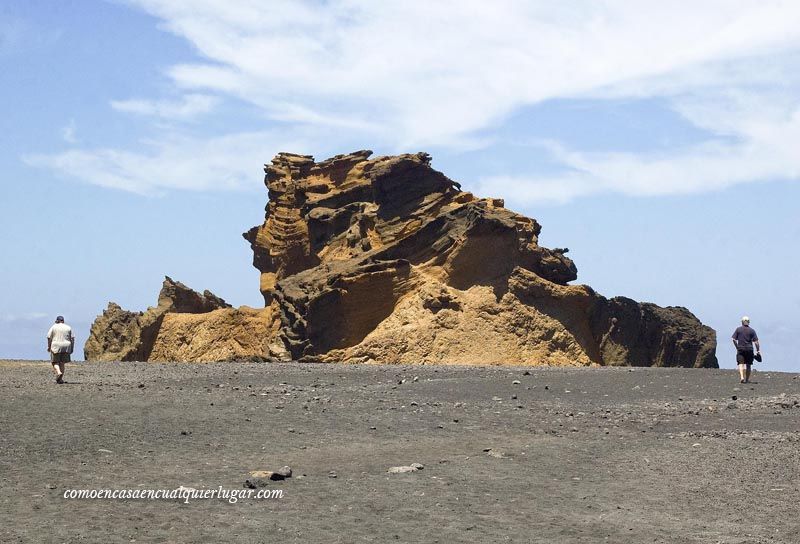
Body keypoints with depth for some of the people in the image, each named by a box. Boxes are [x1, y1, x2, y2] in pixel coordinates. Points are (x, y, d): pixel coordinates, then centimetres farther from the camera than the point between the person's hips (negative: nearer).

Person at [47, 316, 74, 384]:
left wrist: (49, 347, 5)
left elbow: (49, 337, -2)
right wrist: (72, 348, 8)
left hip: (56, 347, -2)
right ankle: (60, 379, 6)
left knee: (55, 362, 5)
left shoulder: (54, 327, 1)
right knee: (62, 363, 8)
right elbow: (72, 338, 4)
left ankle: (58, 372, -22)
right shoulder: (68, 328, 7)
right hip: (66, 347, 2)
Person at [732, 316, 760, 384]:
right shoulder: (752, 330, 1)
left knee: (741, 364, -4)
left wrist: (737, 347, 13)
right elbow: (756, 341, -4)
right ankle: (747, 379, 15)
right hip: (749, 349, 1)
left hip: (740, 349, -1)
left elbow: (734, 340, 0)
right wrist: (758, 350, 2)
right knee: (748, 365, 10)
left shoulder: (738, 329, 2)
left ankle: (742, 377, -25)